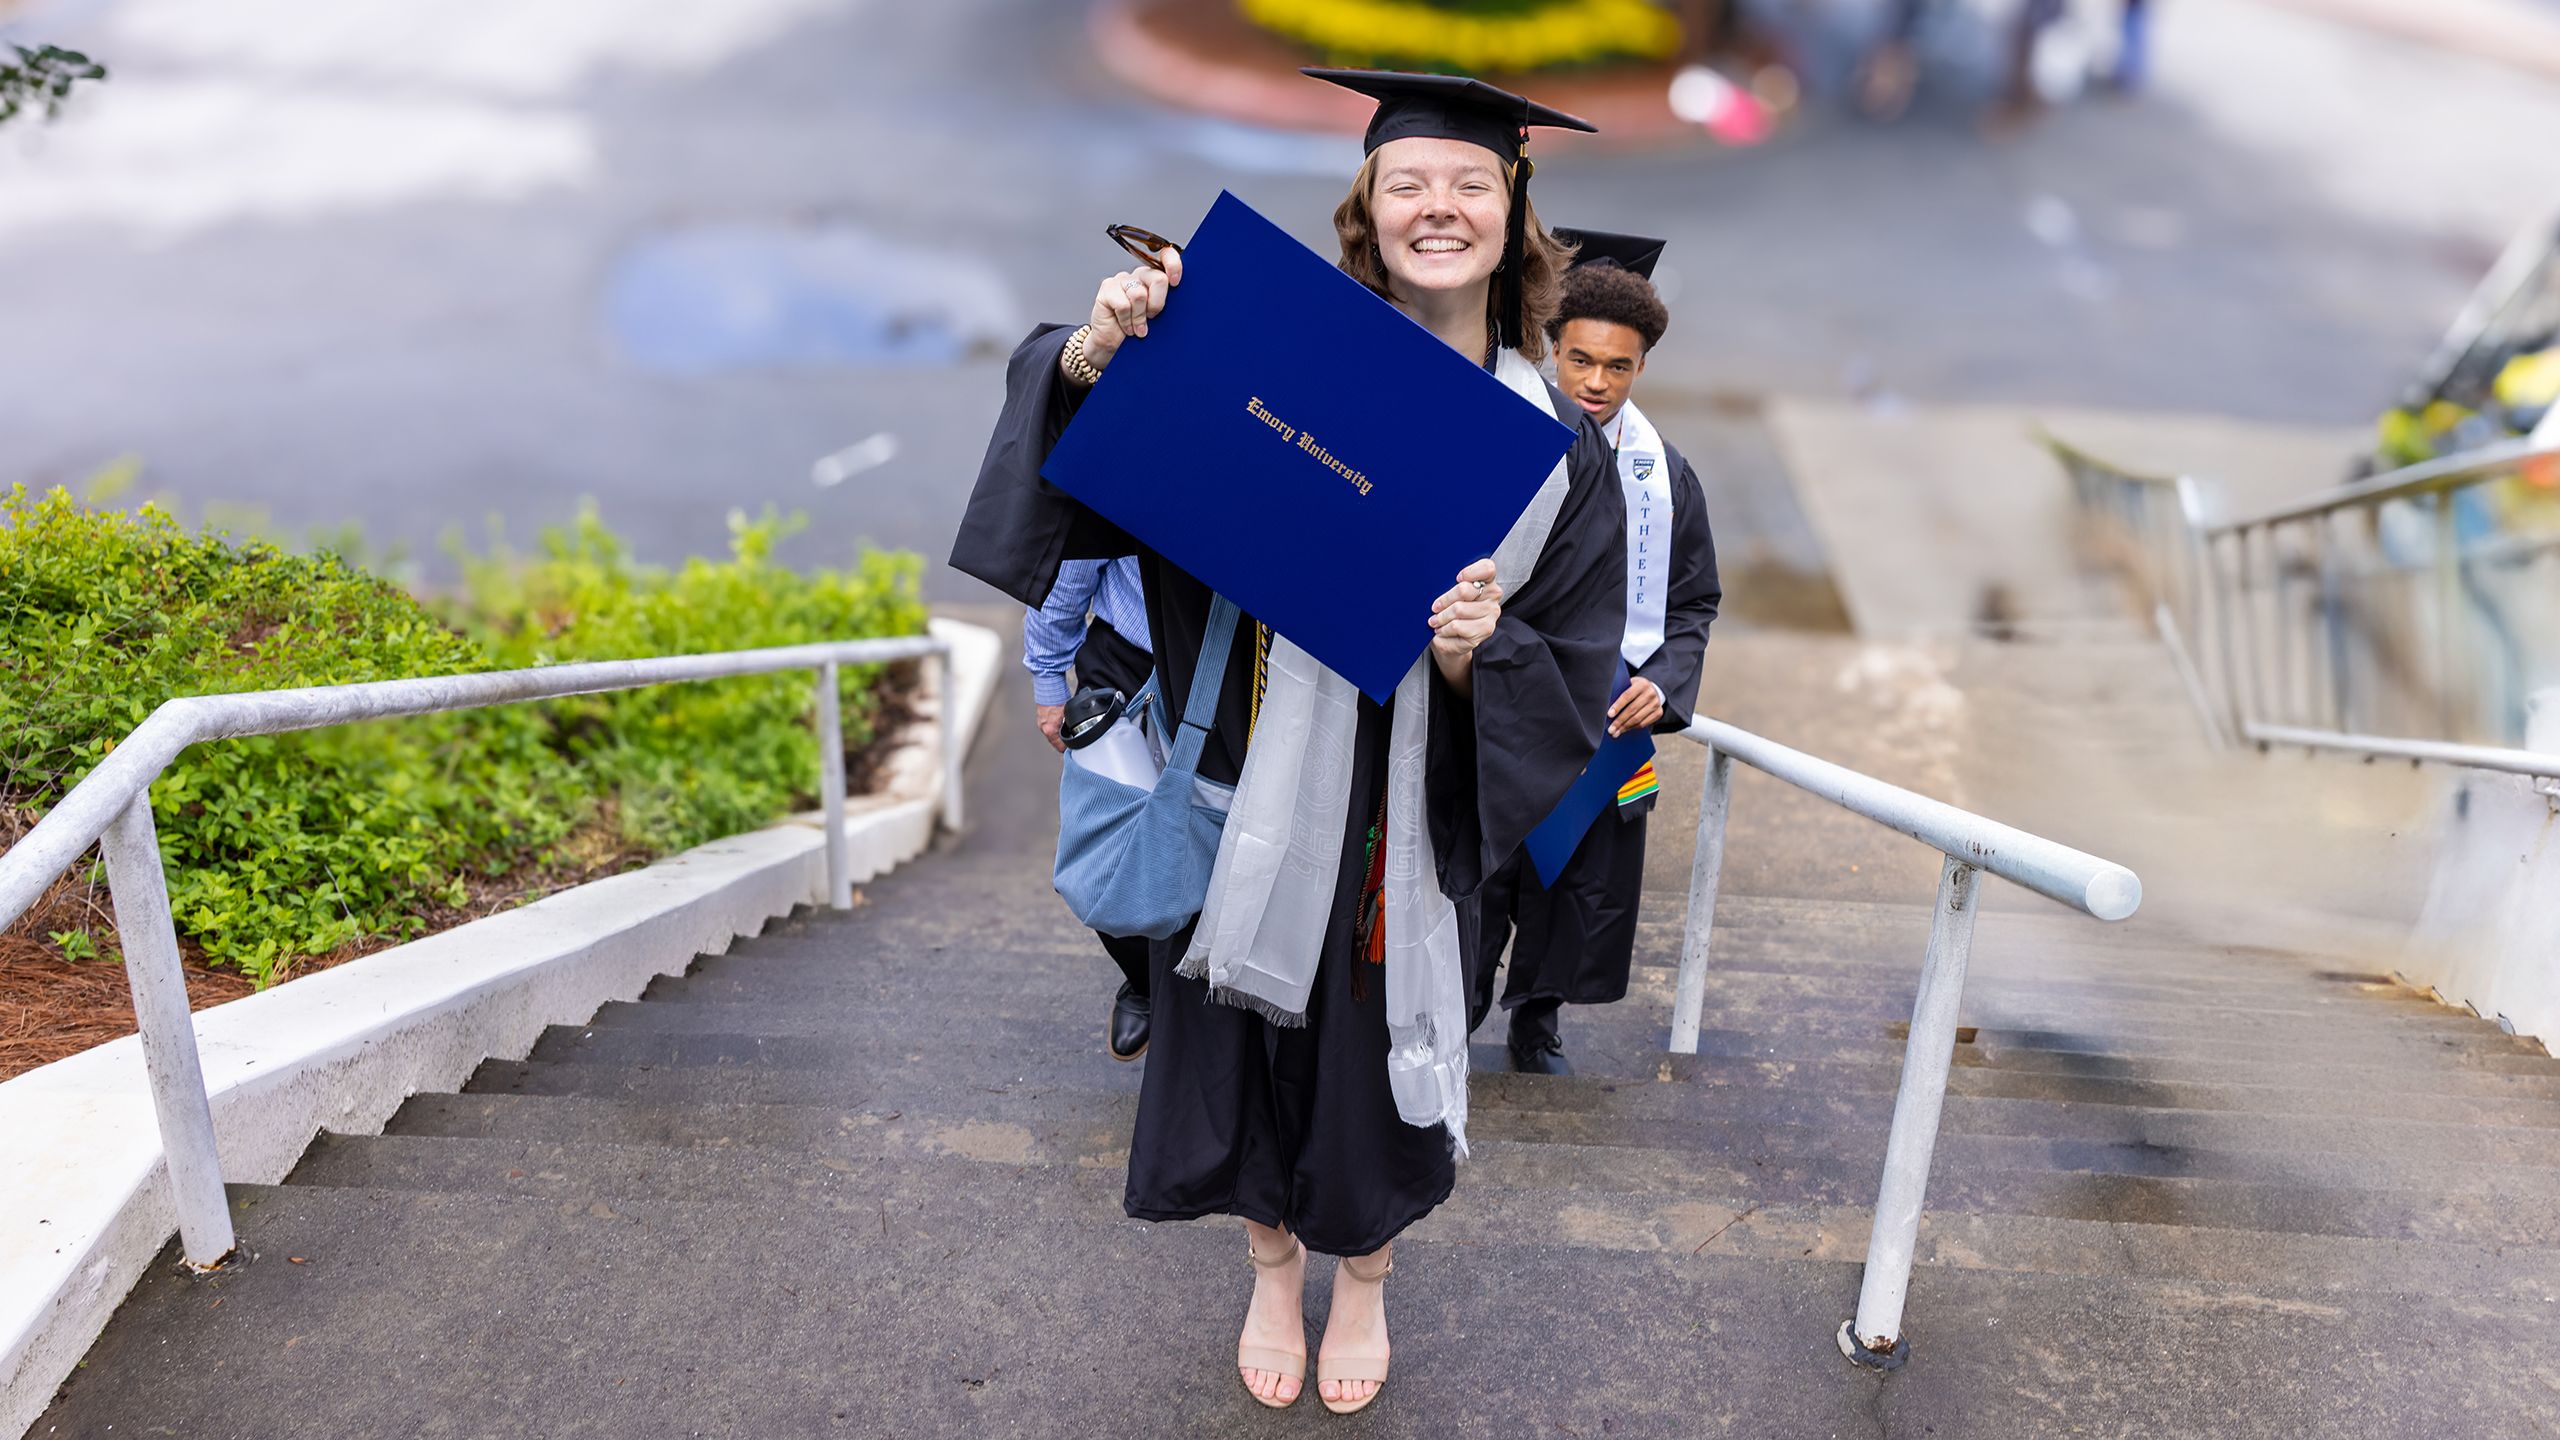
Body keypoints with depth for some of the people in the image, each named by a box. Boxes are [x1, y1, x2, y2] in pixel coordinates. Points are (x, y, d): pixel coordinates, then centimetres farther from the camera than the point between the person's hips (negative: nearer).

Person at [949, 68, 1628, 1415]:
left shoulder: (1558, 452, -4)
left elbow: (1579, 683, -2)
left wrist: (1482, 656, -24)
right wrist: (1094, 355, -29)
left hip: (1409, 820, 0)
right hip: (1258, 787, 0)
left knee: (1375, 1054, 15)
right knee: (1253, 1040, 15)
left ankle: (1365, 1276, 45)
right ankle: (1275, 1264, 44)